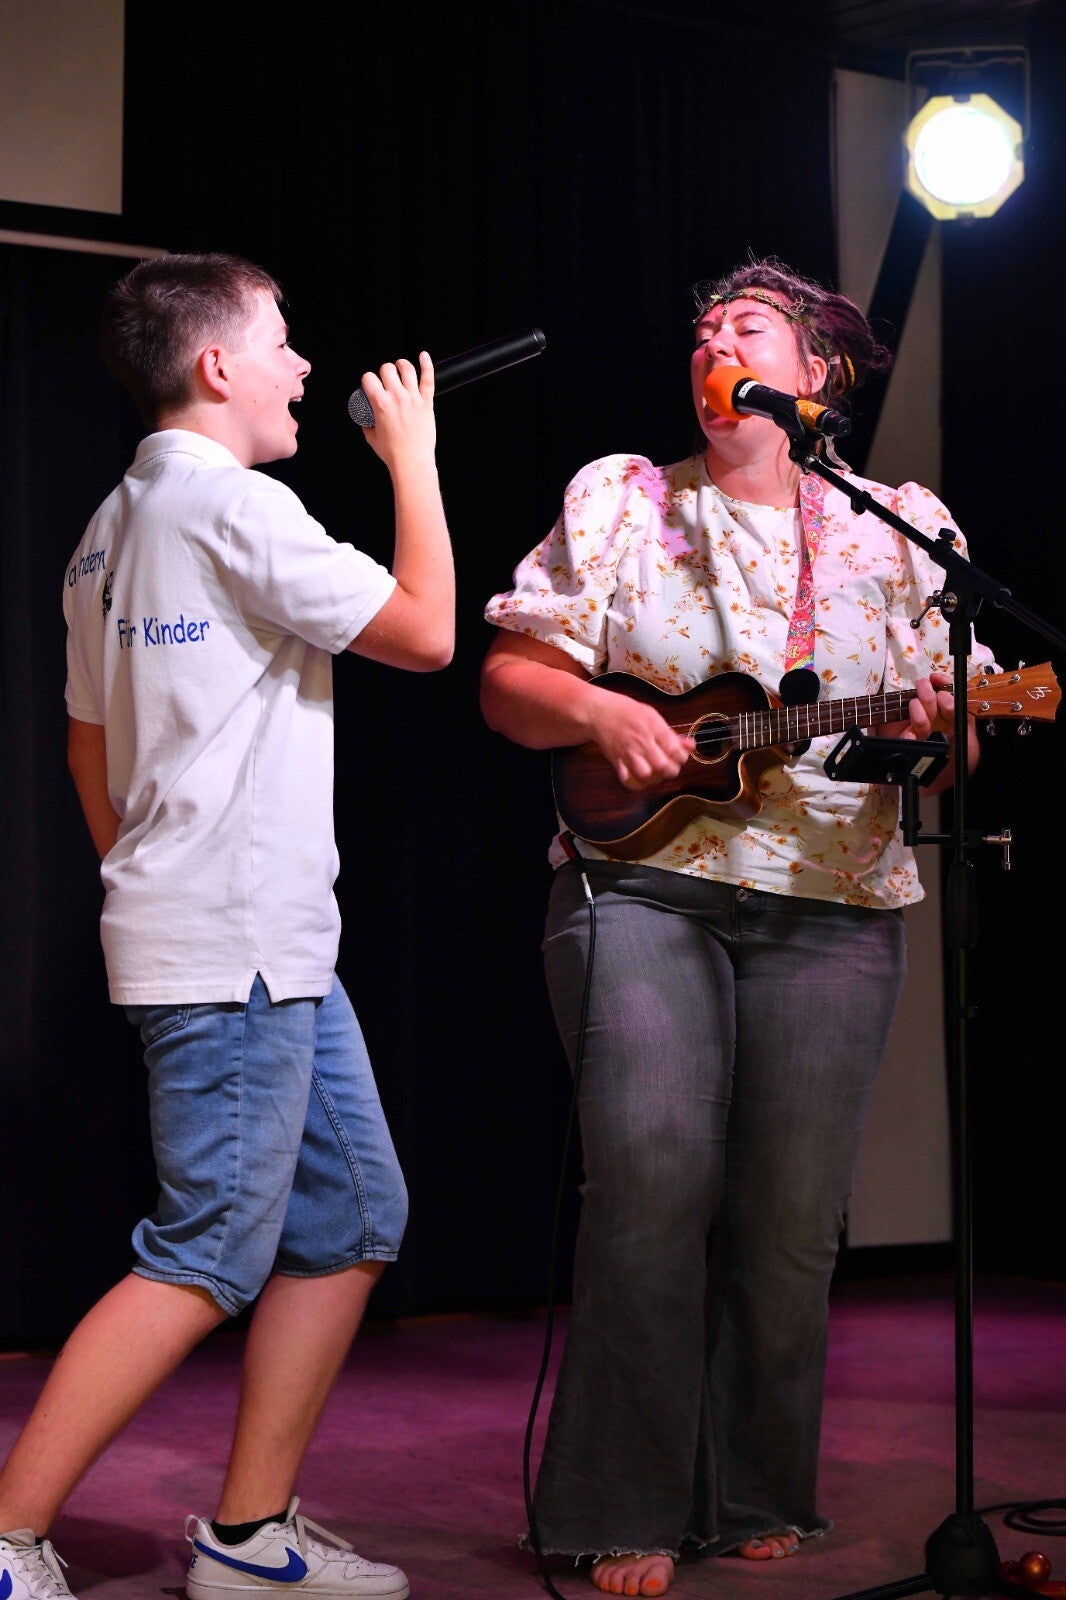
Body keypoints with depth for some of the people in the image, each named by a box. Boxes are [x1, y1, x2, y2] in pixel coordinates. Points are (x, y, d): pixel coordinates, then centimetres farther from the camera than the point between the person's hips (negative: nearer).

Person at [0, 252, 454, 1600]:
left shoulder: (113, 528, 18)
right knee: (208, 1260, -9)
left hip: (278, 947, 10)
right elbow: (425, 632, -11)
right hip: (234, 952, -10)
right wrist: (411, 455, 0)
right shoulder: (231, 503, -12)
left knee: (351, 1222, 12)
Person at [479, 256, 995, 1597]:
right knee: (651, 1161, -18)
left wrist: (945, 727, -14)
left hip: (831, 907, 2)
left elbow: (962, 740, 9)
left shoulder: (906, 527, 11)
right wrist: (598, 714, -12)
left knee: (791, 1213, -3)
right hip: (640, 881, -1)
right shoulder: (617, 499, 10)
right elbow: (509, 679, 7)